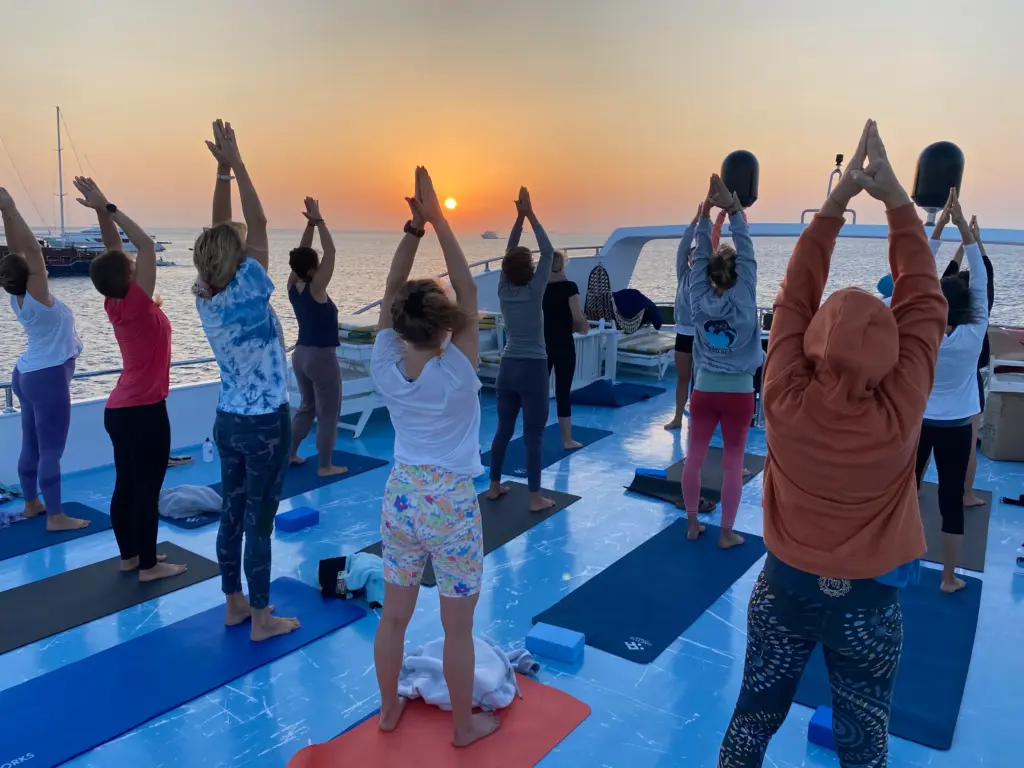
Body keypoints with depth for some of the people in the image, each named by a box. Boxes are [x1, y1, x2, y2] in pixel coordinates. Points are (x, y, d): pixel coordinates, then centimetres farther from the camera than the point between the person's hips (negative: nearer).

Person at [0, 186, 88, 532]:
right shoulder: (37, 298, -20)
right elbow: (33, 248, -25)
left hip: (29, 374, 9)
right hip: (48, 378, -9)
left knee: (32, 445, 16)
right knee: (51, 450, -4)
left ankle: (32, 503, 28)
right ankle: (56, 517, 1)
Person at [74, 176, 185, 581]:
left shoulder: (115, 304, 3)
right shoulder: (136, 305, -17)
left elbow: (115, 250, 8)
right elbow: (146, 244, -20)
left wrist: (103, 211, 1)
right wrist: (108, 208, -15)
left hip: (119, 409, 8)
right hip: (144, 411, -8)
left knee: (126, 484, 14)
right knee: (147, 488, -1)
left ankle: (129, 555, 25)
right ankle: (148, 565, 8)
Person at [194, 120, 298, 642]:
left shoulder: (205, 298, -1)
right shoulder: (245, 295, -19)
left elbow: (220, 232, 4)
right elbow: (257, 225, -16)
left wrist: (222, 170, 3)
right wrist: (236, 164, -10)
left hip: (228, 422, 7)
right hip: (264, 425, -7)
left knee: (233, 514, 16)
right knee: (259, 521, 2)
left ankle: (235, 604, 30)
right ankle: (261, 618, 14)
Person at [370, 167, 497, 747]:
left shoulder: (384, 368, -11)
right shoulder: (458, 372, -21)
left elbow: (390, 292, -5)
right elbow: (469, 293, -17)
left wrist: (414, 228, -10)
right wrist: (438, 222, -16)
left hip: (401, 496, 5)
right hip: (452, 502, -4)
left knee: (394, 614, 20)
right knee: (458, 626, 12)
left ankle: (390, 709, 40)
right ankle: (465, 725, 30)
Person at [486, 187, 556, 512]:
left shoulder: (503, 291, 0)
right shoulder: (534, 292, -14)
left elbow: (509, 254, 10)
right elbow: (548, 252, -8)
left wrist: (519, 217, 7)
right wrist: (531, 215, -4)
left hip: (508, 368, 6)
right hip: (533, 369, -6)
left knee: (503, 429, 15)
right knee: (533, 434, -1)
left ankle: (495, 485, 24)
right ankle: (535, 496, 3)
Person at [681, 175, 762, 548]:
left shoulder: (699, 301, -7)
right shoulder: (744, 300, -12)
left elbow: (699, 257, -4)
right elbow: (747, 255, -13)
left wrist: (706, 212, -6)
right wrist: (733, 209, -16)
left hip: (705, 390, 2)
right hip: (738, 393, -2)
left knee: (694, 459, 11)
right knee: (733, 464, 6)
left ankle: (692, 524, 21)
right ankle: (727, 532, 13)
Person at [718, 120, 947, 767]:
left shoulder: (786, 401, -24)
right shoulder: (900, 413, -25)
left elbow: (796, 296, -13)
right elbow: (923, 302, -15)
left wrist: (836, 201, -11)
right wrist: (895, 199, -12)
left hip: (786, 584, 1)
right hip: (868, 598, -1)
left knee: (755, 716, 21)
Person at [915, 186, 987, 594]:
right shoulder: (974, 335, -13)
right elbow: (981, 280, -10)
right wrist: (963, 225, -11)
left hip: (917, 422, 1)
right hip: (956, 428, -1)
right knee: (951, 499, 7)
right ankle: (949, 577, 17)